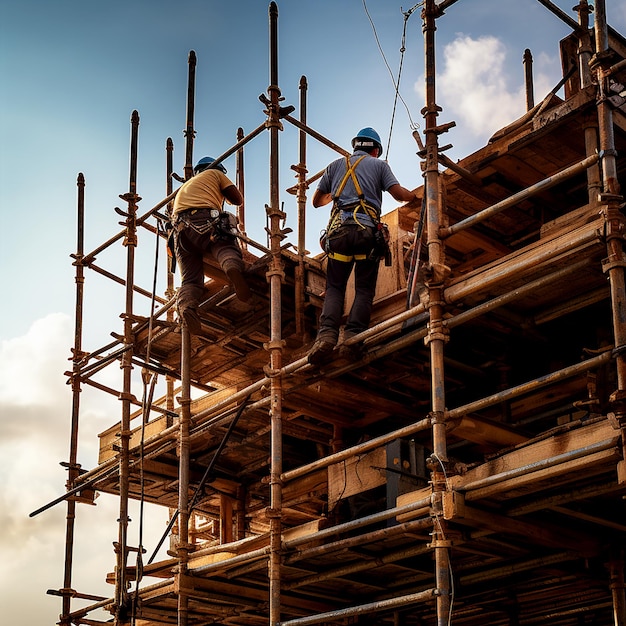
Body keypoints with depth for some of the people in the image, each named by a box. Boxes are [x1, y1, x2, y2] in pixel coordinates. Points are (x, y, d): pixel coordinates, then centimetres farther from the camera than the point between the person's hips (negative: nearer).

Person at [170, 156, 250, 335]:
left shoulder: (186, 184, 43)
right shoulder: (215, 173, 28)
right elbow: (238, 199, 19)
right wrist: (225, 195, 42)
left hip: (180, 227, 4)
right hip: (204, 220, -4)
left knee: (190, 278, -2)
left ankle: (186, 305, -34)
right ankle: (232, 267, -42)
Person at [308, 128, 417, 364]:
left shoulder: (336, 165, 23)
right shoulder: (379, 165, 16)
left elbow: (316, 201, 28)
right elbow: (399, 194, 4)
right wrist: (416, 196, 25)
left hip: (339, 230, 2)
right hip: (368, 231, -2)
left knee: (334, 287, 7)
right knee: (364, 289, 4)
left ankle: (327, 333, -18)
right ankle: (353, 336, -18)